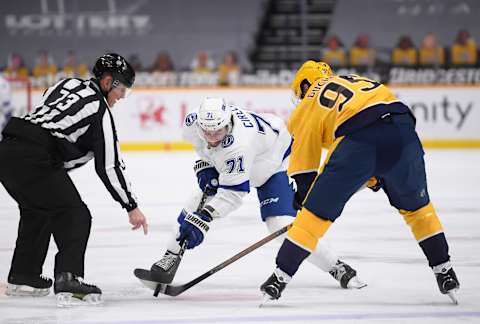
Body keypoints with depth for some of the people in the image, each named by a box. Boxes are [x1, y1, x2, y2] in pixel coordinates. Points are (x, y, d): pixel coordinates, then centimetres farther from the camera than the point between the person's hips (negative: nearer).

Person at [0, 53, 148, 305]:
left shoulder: (67, 84, 22)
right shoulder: (100, 110, 0)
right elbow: (108, 166, -1)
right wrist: (131, 207, 4)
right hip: (34, 159, -8)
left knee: (36, 211, 27)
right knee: (75, 216, 0)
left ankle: (22, 276, 34)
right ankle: (68, 278, -15)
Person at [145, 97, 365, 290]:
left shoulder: (239, 143, -44)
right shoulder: (192, 123, -24)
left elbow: (233, 193, -41)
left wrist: (202, 220, -47)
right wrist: (204, 165, -9)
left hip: (276, 160, -7)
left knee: (281, 223, -20)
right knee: (200, 200, -8)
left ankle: (337, 268, -9)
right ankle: (170, 259, 5)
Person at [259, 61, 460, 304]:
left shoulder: (308, 106, 24)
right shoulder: (356, 80, 38)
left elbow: (303, 167, 22)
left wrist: (303, 199, 32)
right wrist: (378, 172, 39)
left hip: (358, 141, -4)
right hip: (403, 127, 4)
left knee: (318, 210, 9)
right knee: (416, 206, 27)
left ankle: (280, 278, 8)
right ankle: (443, 270, 28)